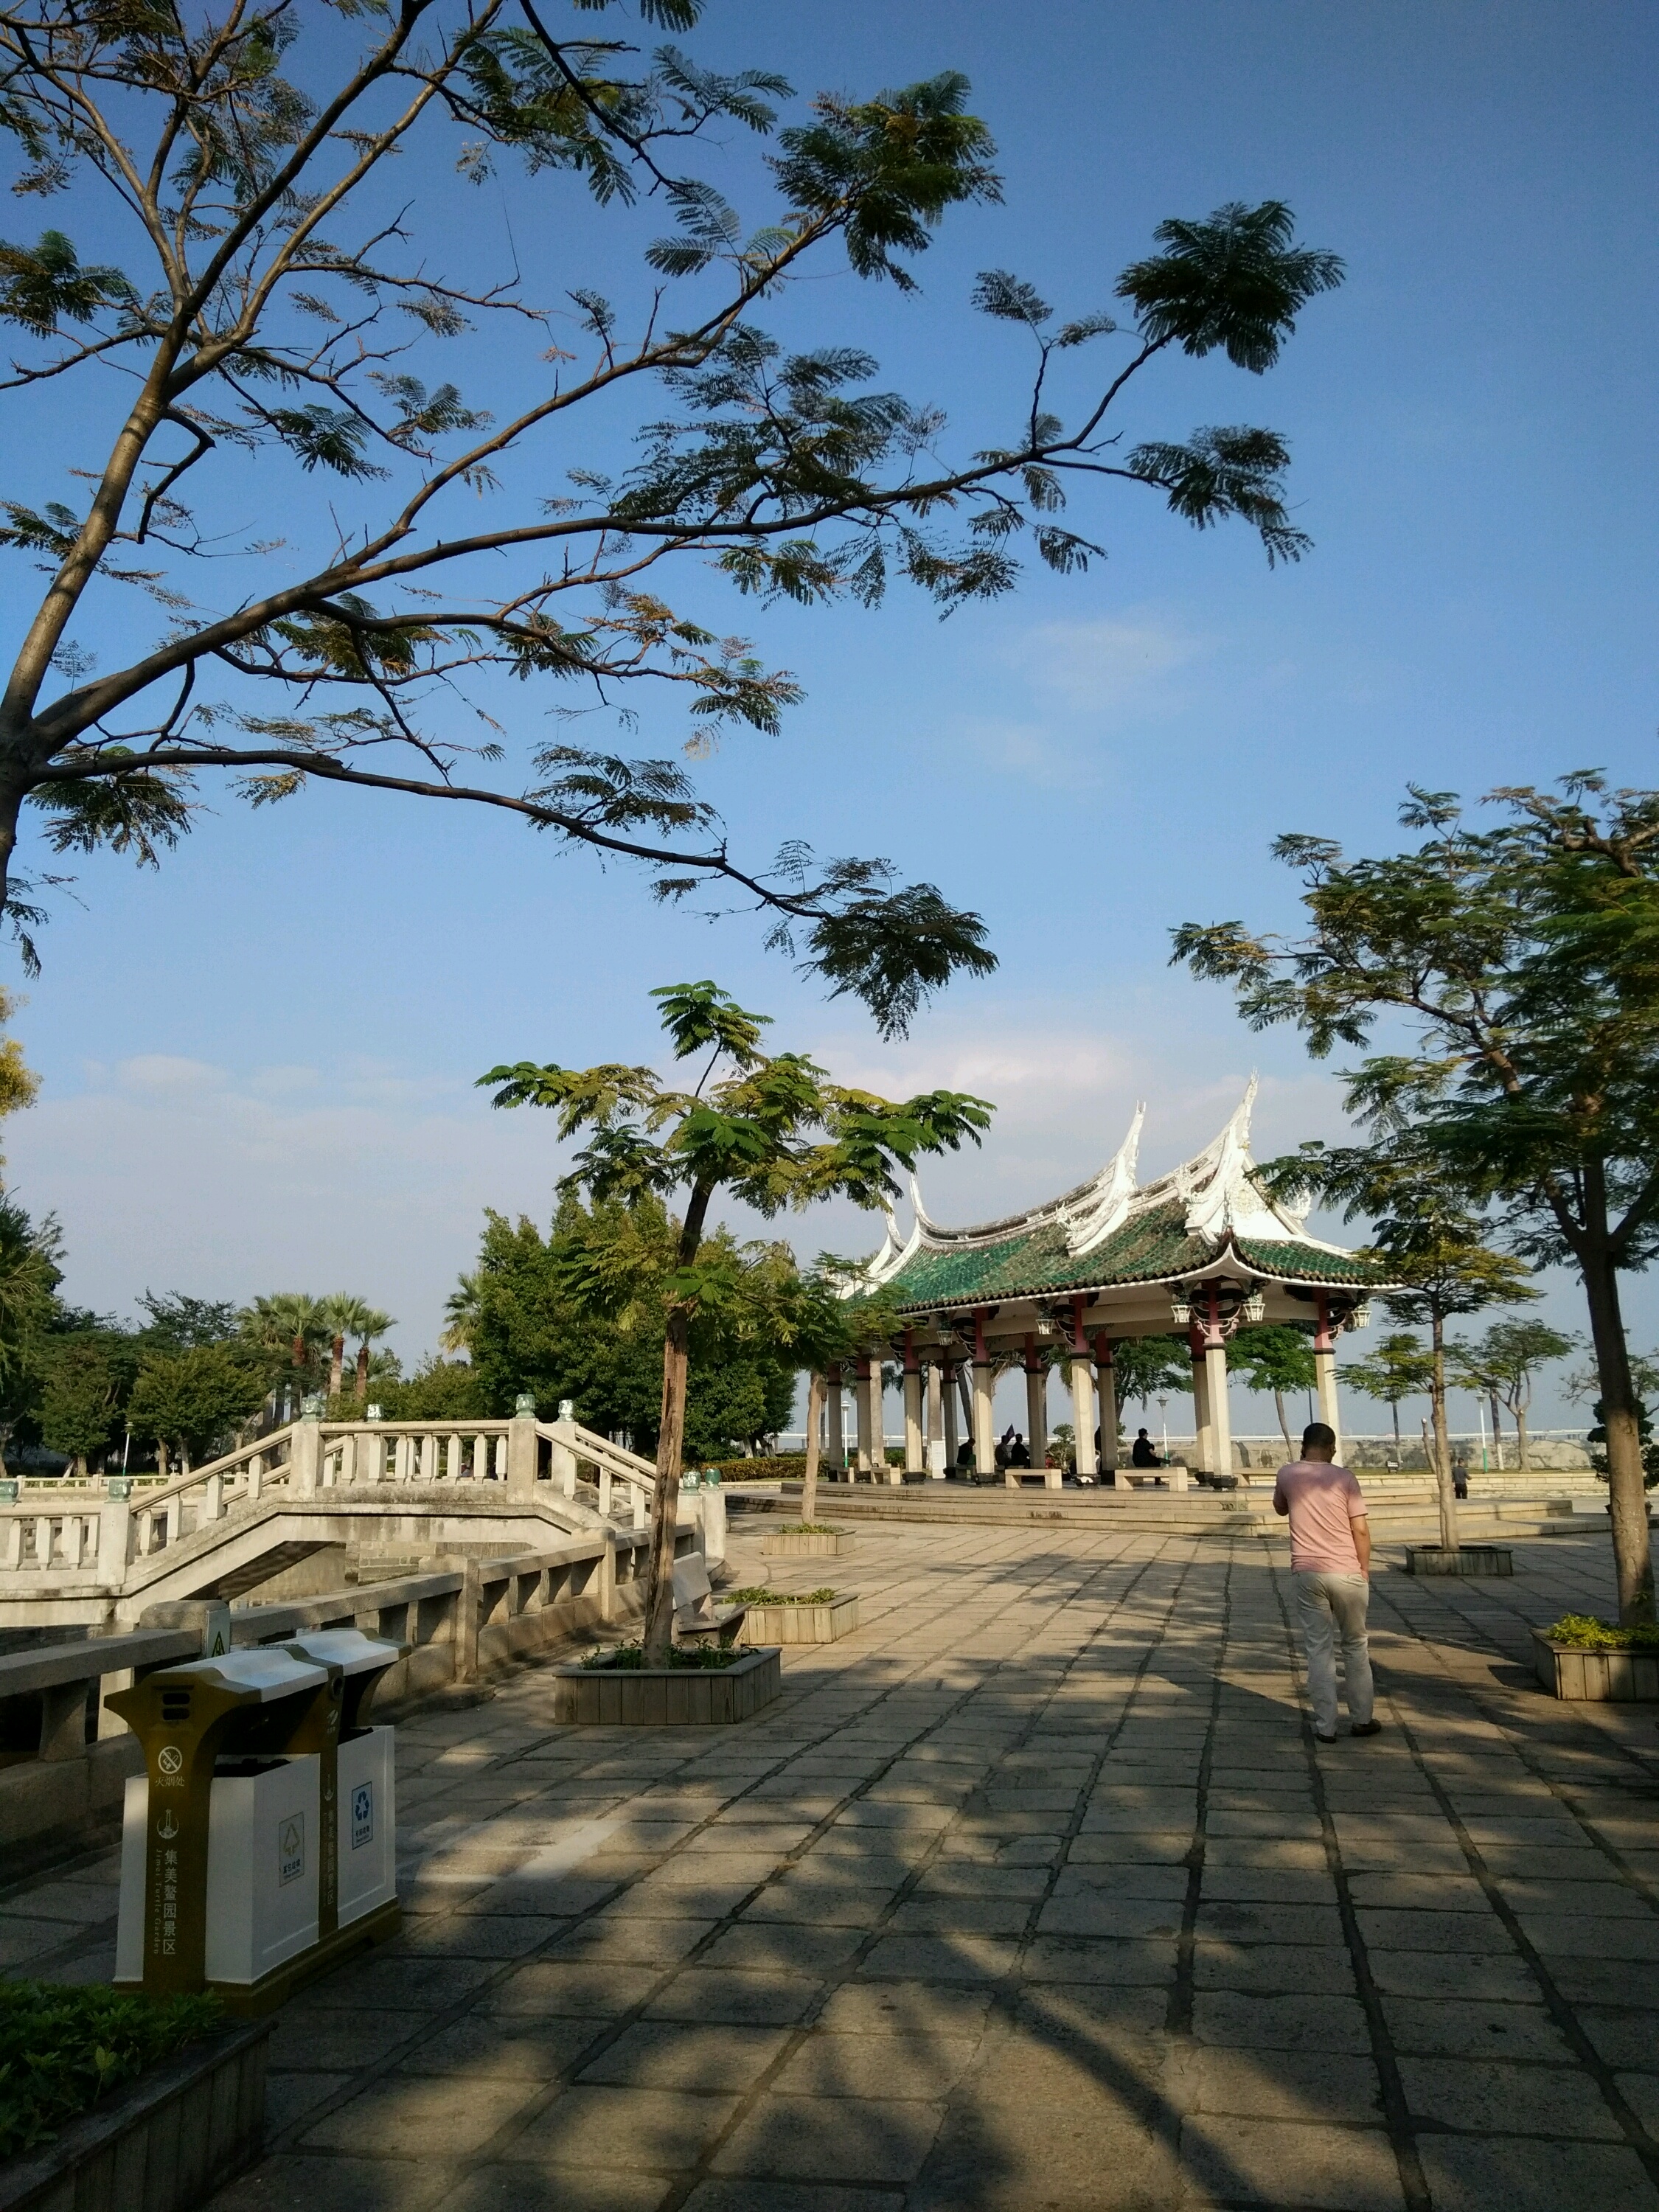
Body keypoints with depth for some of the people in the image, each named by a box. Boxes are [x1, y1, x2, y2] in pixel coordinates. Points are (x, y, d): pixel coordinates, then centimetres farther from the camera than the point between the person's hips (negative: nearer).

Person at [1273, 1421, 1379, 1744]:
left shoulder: (1287, 1475, 1)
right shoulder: (1343, 1477, -6)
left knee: (1319, 1648, 6)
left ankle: (1325, 1726, 6)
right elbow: (1361, 1530, -5)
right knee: (1355, 1646, 15)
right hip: (1347, 1572, -1)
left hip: (1308, 1573, 1)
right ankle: (1361, 1720, 22)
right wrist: (1364, 1570, 7)